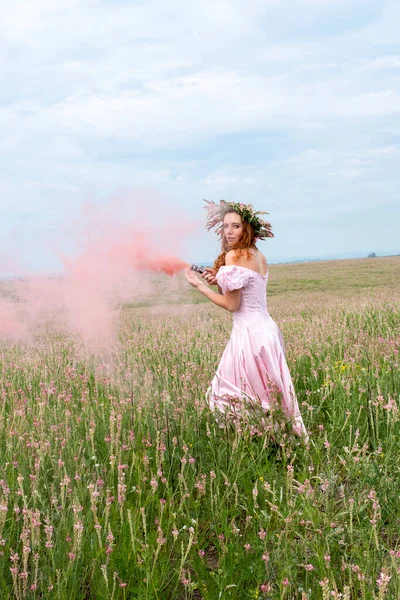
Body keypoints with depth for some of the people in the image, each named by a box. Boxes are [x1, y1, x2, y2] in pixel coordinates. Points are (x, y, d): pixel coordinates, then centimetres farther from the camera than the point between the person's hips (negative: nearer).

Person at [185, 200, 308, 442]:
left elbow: (232, 304, -15)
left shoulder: (234, 256, -15)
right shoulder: (258, 256, 12)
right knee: (269, 393, 17)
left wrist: (200, 285, -6)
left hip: (250, 333, -9)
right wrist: (219, 282, 2)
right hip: (265, 329, 9)